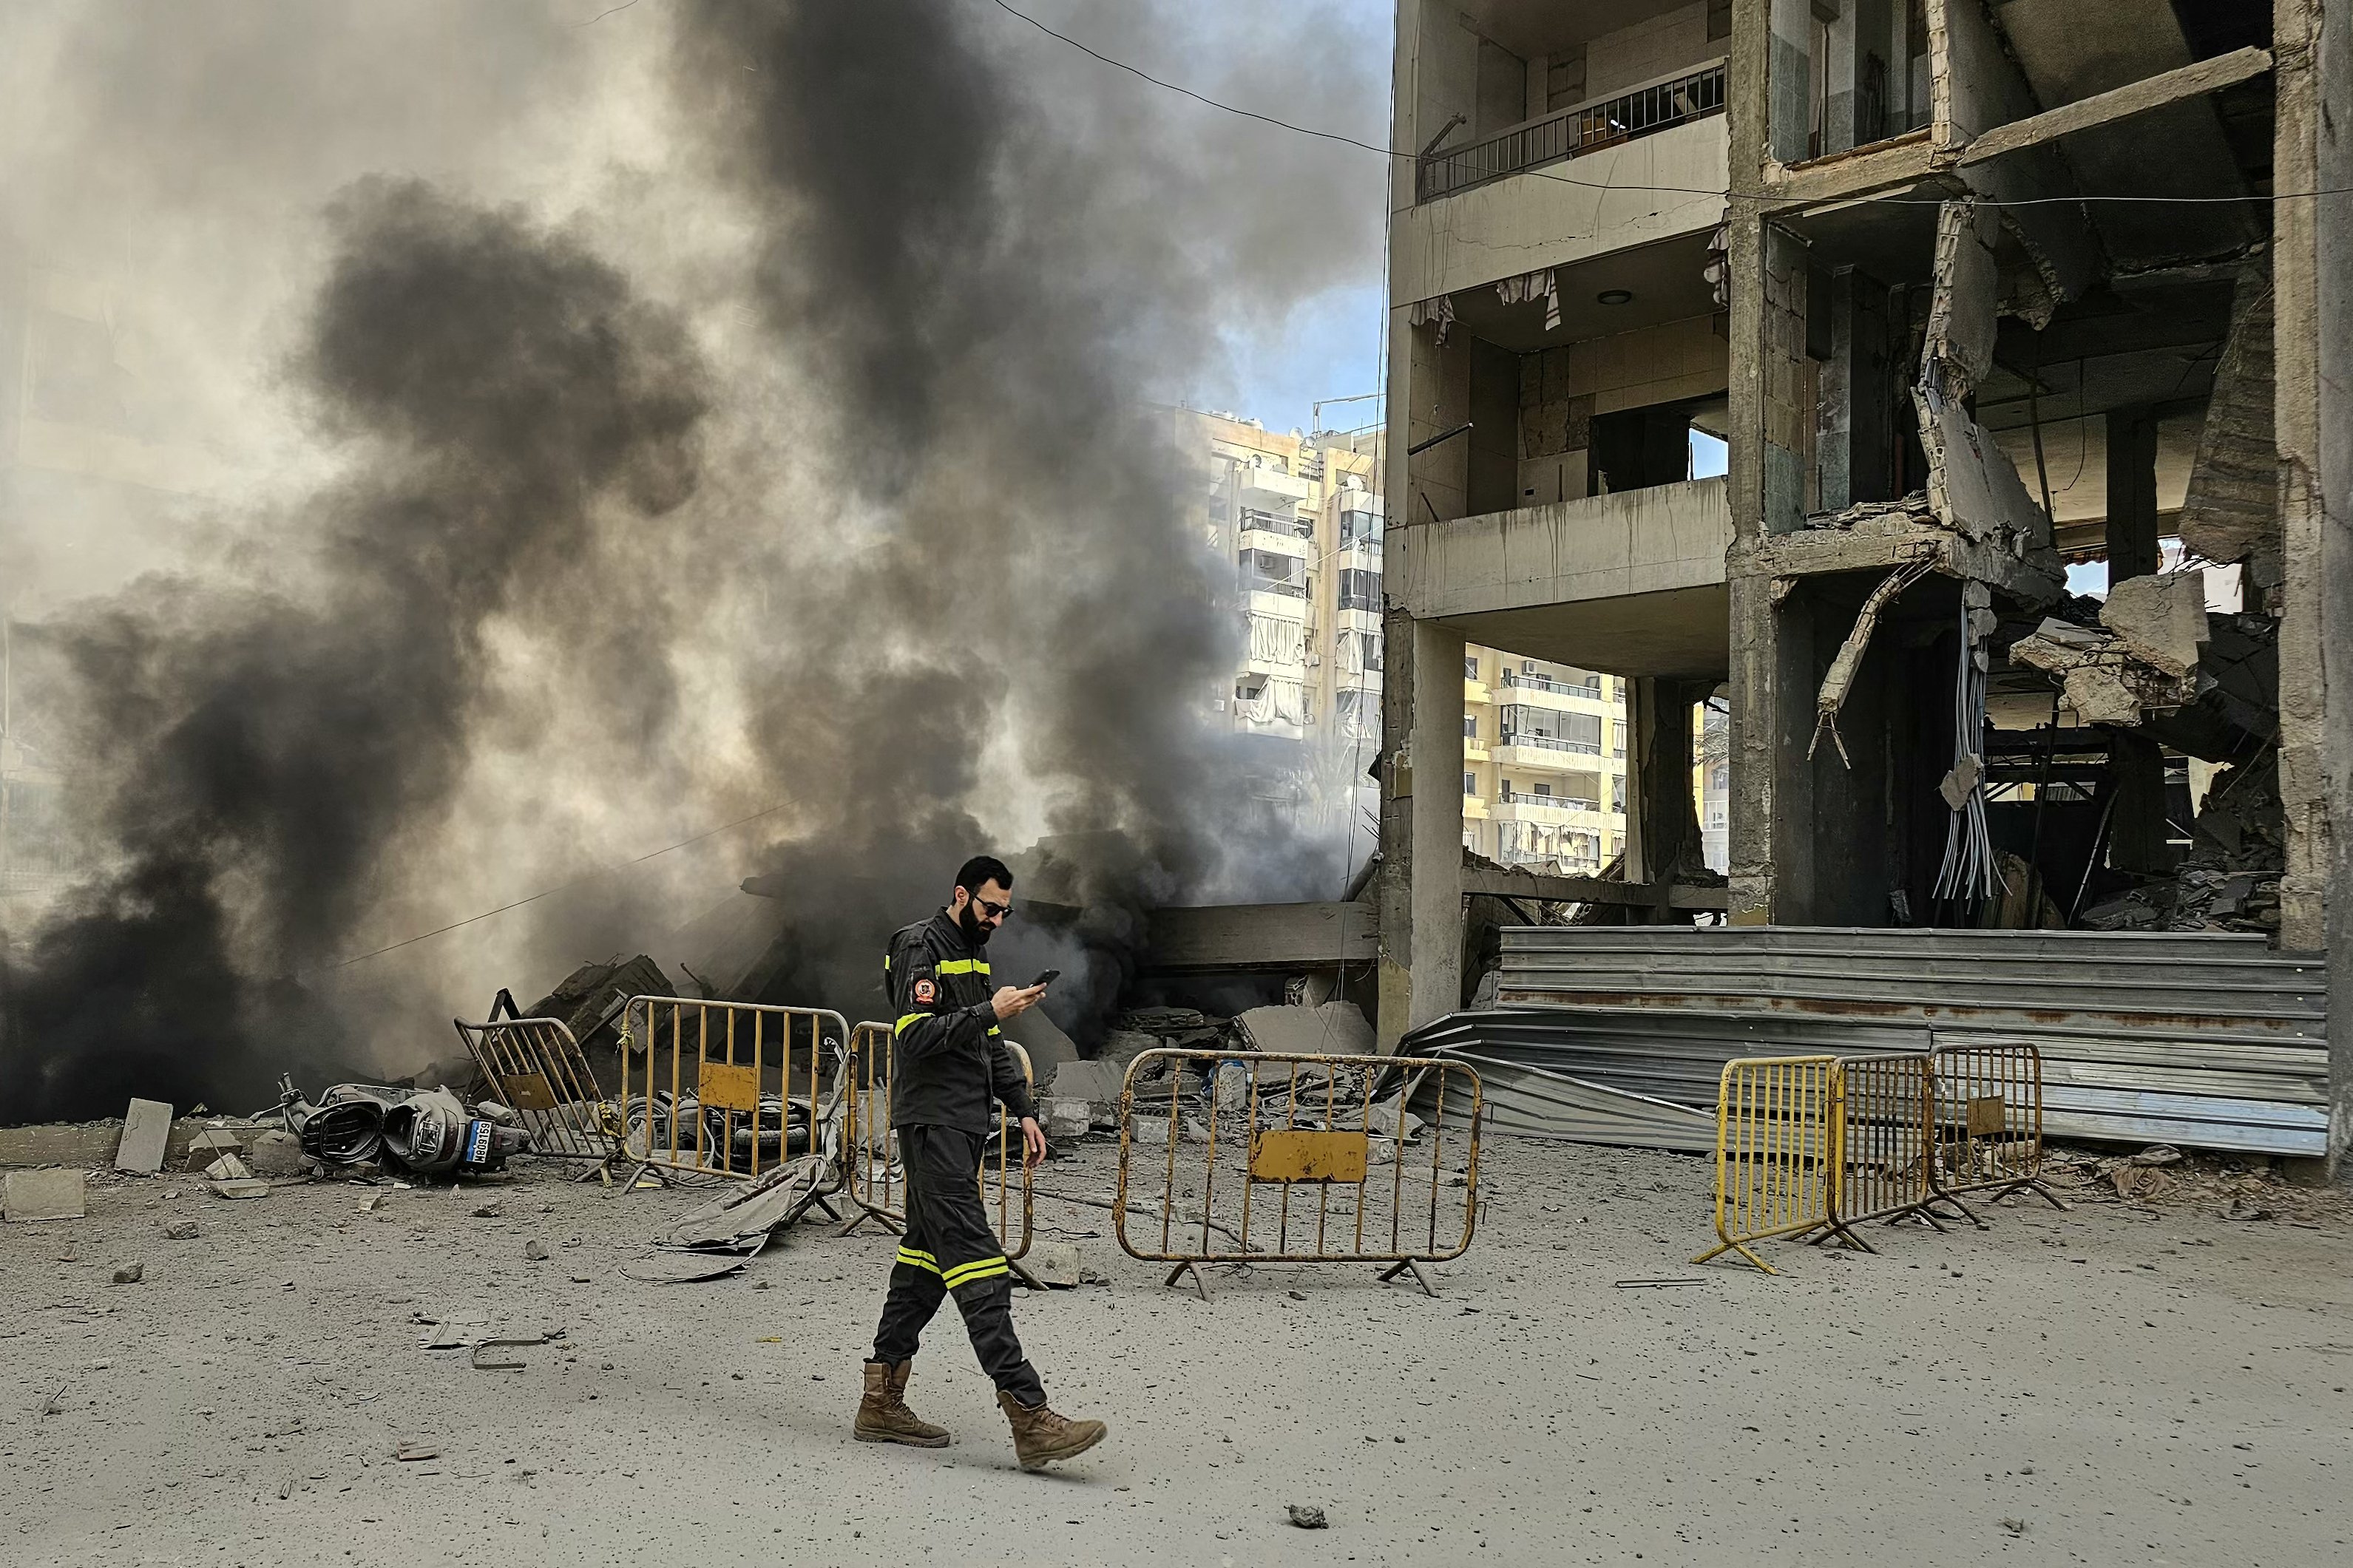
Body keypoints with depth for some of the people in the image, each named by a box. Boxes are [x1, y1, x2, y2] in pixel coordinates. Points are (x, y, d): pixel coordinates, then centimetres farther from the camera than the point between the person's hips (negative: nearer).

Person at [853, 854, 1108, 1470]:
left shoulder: (975, 953, 20)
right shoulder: (920, 946, -9)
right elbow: (915, 1035, -20)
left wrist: (1024, 1112, 18)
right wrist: (991, 1011, -23)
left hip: (964, 1126, 10)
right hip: (933, 1123, -10)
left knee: (926, 1257, 11)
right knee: (976, 1263, -15)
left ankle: (882, 1402, 18)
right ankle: (1029, 1416, -21)